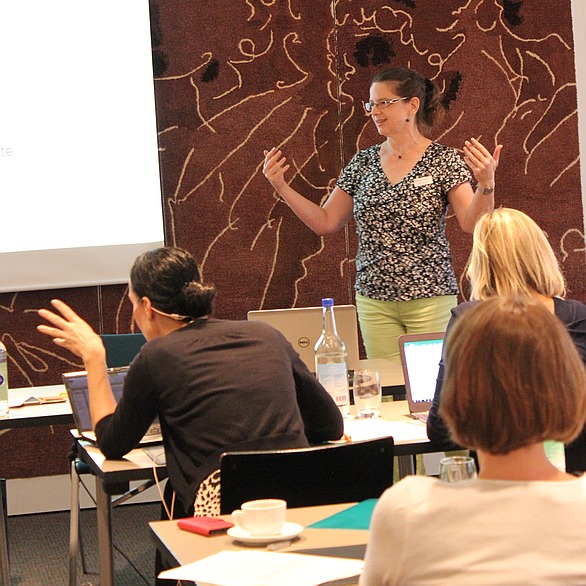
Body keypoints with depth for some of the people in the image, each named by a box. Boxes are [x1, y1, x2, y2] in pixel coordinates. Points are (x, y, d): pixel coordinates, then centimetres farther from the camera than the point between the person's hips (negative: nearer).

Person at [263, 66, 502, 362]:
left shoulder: (444, 160, -4)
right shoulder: (364, 162, 8)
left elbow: (471, 223, -12)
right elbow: (326, 222, 11)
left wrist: (486, 183, -30)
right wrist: (282, 187, 2)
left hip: (429, 301, -4)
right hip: (374, 301, 4)